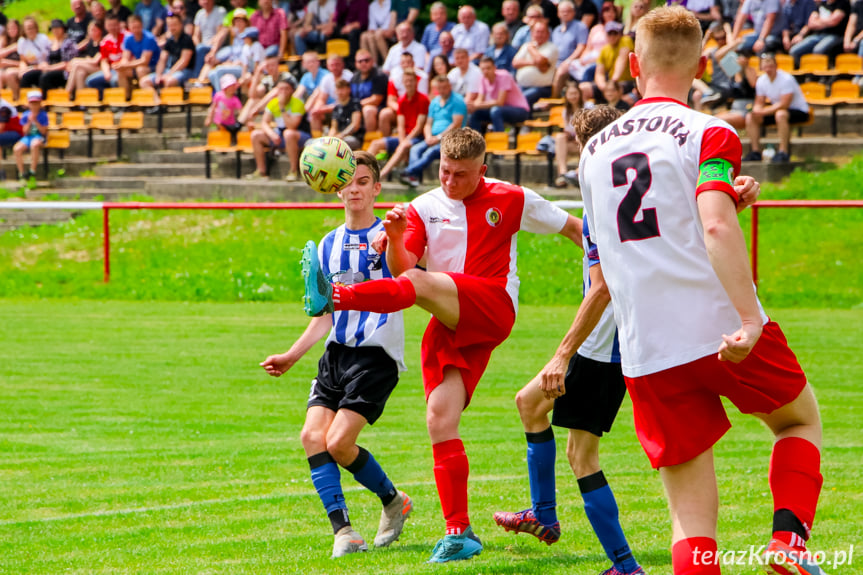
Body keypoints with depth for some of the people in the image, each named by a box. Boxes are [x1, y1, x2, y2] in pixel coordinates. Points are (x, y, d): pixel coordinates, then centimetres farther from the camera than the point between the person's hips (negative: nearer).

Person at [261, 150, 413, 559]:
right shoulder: (330, 244, 15)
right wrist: (292, 356, 16)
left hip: (377, 354, -6)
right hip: (336, 353, 6)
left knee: (339, 442, -16)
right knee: (312, 435, -13)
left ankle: (393, 501, 10)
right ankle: (342, 529, -12)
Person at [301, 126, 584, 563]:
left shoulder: (511, 200, 8)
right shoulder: (424, 208, 12)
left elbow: (571, 227, 19)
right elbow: (400, 268, 2)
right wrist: (395, 238, -18)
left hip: (492, 310, -4)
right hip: (448, 326, 4)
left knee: (419, 283, -31)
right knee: (440, 420, -8)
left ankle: (334, 298, -49)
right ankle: (458, 532, -5)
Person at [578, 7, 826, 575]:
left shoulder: (595, 150, 14)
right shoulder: (710, 134, -3)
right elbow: (716, 227, -21)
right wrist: (750, 321, -27)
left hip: (646, 357, 3)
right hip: (721, 329, -3)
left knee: (693, 518, 5)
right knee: (801, 418, 24)